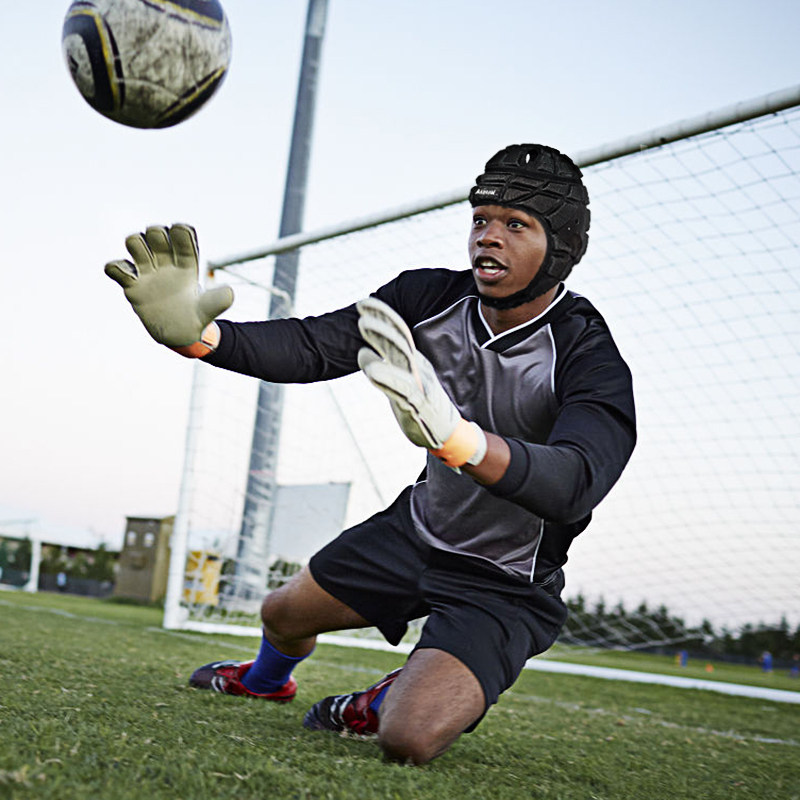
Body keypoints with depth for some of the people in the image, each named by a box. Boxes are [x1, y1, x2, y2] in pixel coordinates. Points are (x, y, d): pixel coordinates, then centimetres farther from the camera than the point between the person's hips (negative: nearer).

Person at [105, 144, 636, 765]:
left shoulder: (590, 359, -29)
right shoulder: (433, 297, -11)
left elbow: (577, 484, -47)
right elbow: (314, 345, -19)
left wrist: (453, 434, -67)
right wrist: (199, 336, -39)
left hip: (505, 587, -5)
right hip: (419, 528, 5)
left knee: (408, 742, -24)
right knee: (283, 613, 20)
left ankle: (391, 700, 15)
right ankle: (266, 681, 59)